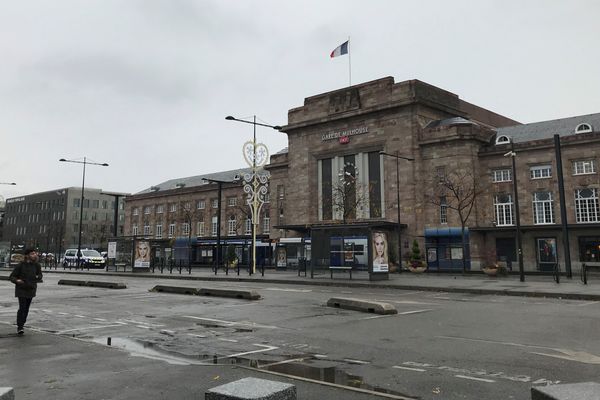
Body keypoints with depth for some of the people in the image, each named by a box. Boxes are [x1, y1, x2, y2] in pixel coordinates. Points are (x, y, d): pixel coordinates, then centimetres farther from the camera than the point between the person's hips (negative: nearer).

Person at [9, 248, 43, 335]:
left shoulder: (36, 265, -1)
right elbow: (12, 276, -6)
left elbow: (40, 276, 8)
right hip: (21, 289, -4)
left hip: (31, 289, 4)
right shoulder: (21, 265, -11)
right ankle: (19, 327, -9)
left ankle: (22, 324, 26)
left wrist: (38, 277, -15)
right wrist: (16, 280, -26)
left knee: (26, 308, 11)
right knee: (22, 308, -13)